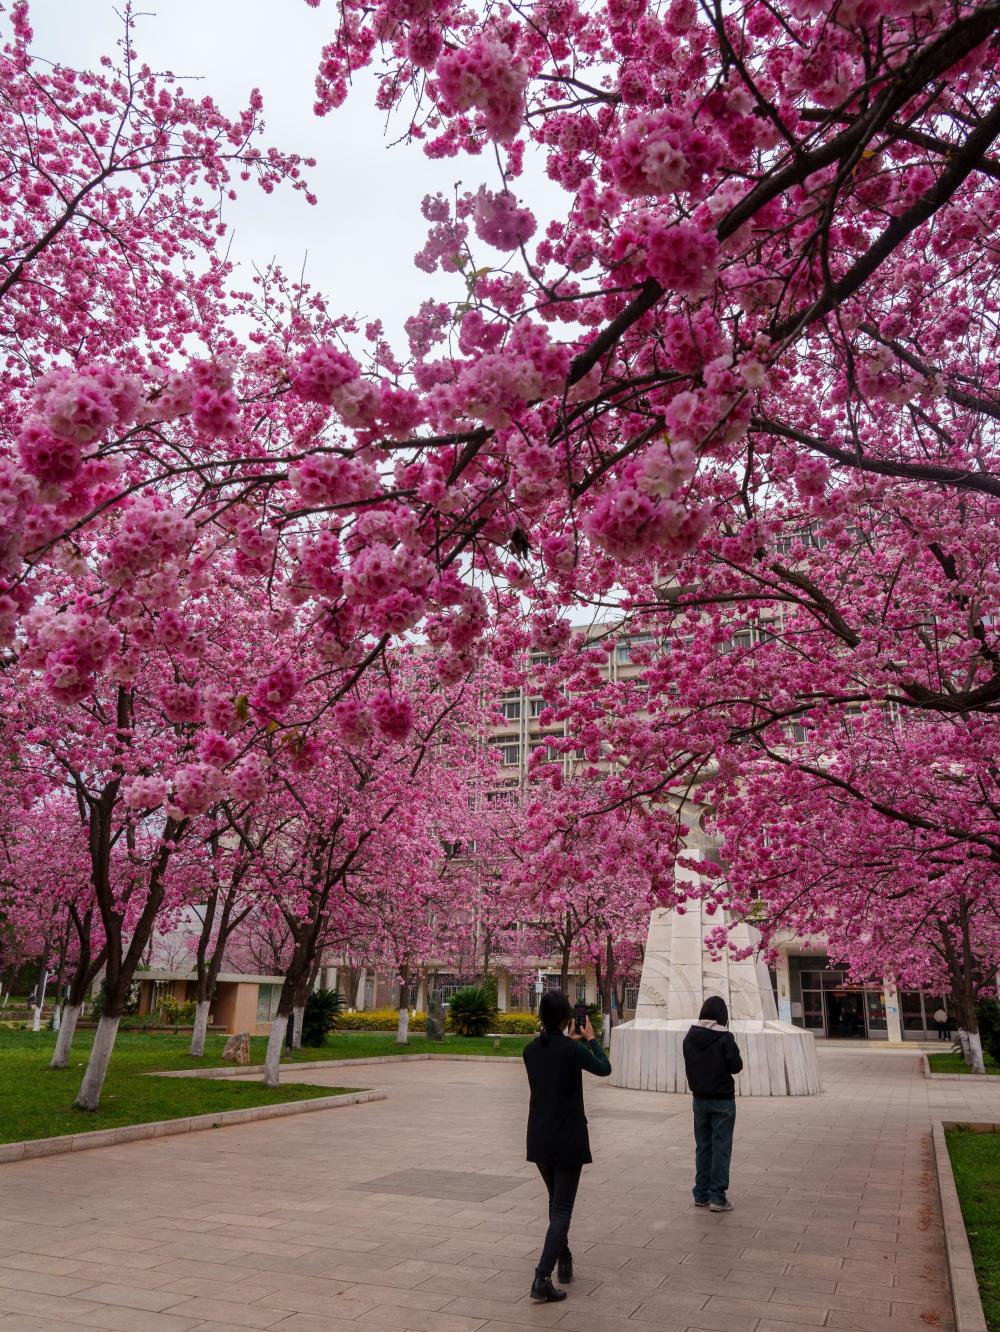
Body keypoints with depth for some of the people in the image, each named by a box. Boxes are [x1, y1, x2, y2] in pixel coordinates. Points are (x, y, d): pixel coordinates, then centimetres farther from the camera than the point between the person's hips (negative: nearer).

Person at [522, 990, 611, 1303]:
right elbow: (604, 1068, 1)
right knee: (562, 1209, 0)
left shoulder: (531, 1050, -1)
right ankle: (542, 1279, -9)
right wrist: (591, 1039, 15)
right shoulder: (573, 1049, -17)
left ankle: (564, 1262, 34)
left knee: (556, 1202, 24)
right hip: (568, 1139, -6)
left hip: (539, 1139, 6)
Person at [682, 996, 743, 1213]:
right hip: (722, 1099, -4)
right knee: (721, 1148, 3)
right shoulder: (725, 1038, -17)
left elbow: (688, 1065, 6)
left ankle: (701, 1194, 20)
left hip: (699, 1099, 5)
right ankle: (717, 1197, 4)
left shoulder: (690, 1037, -2)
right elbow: (736, 1066, -12)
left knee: (703, 1147, 14)